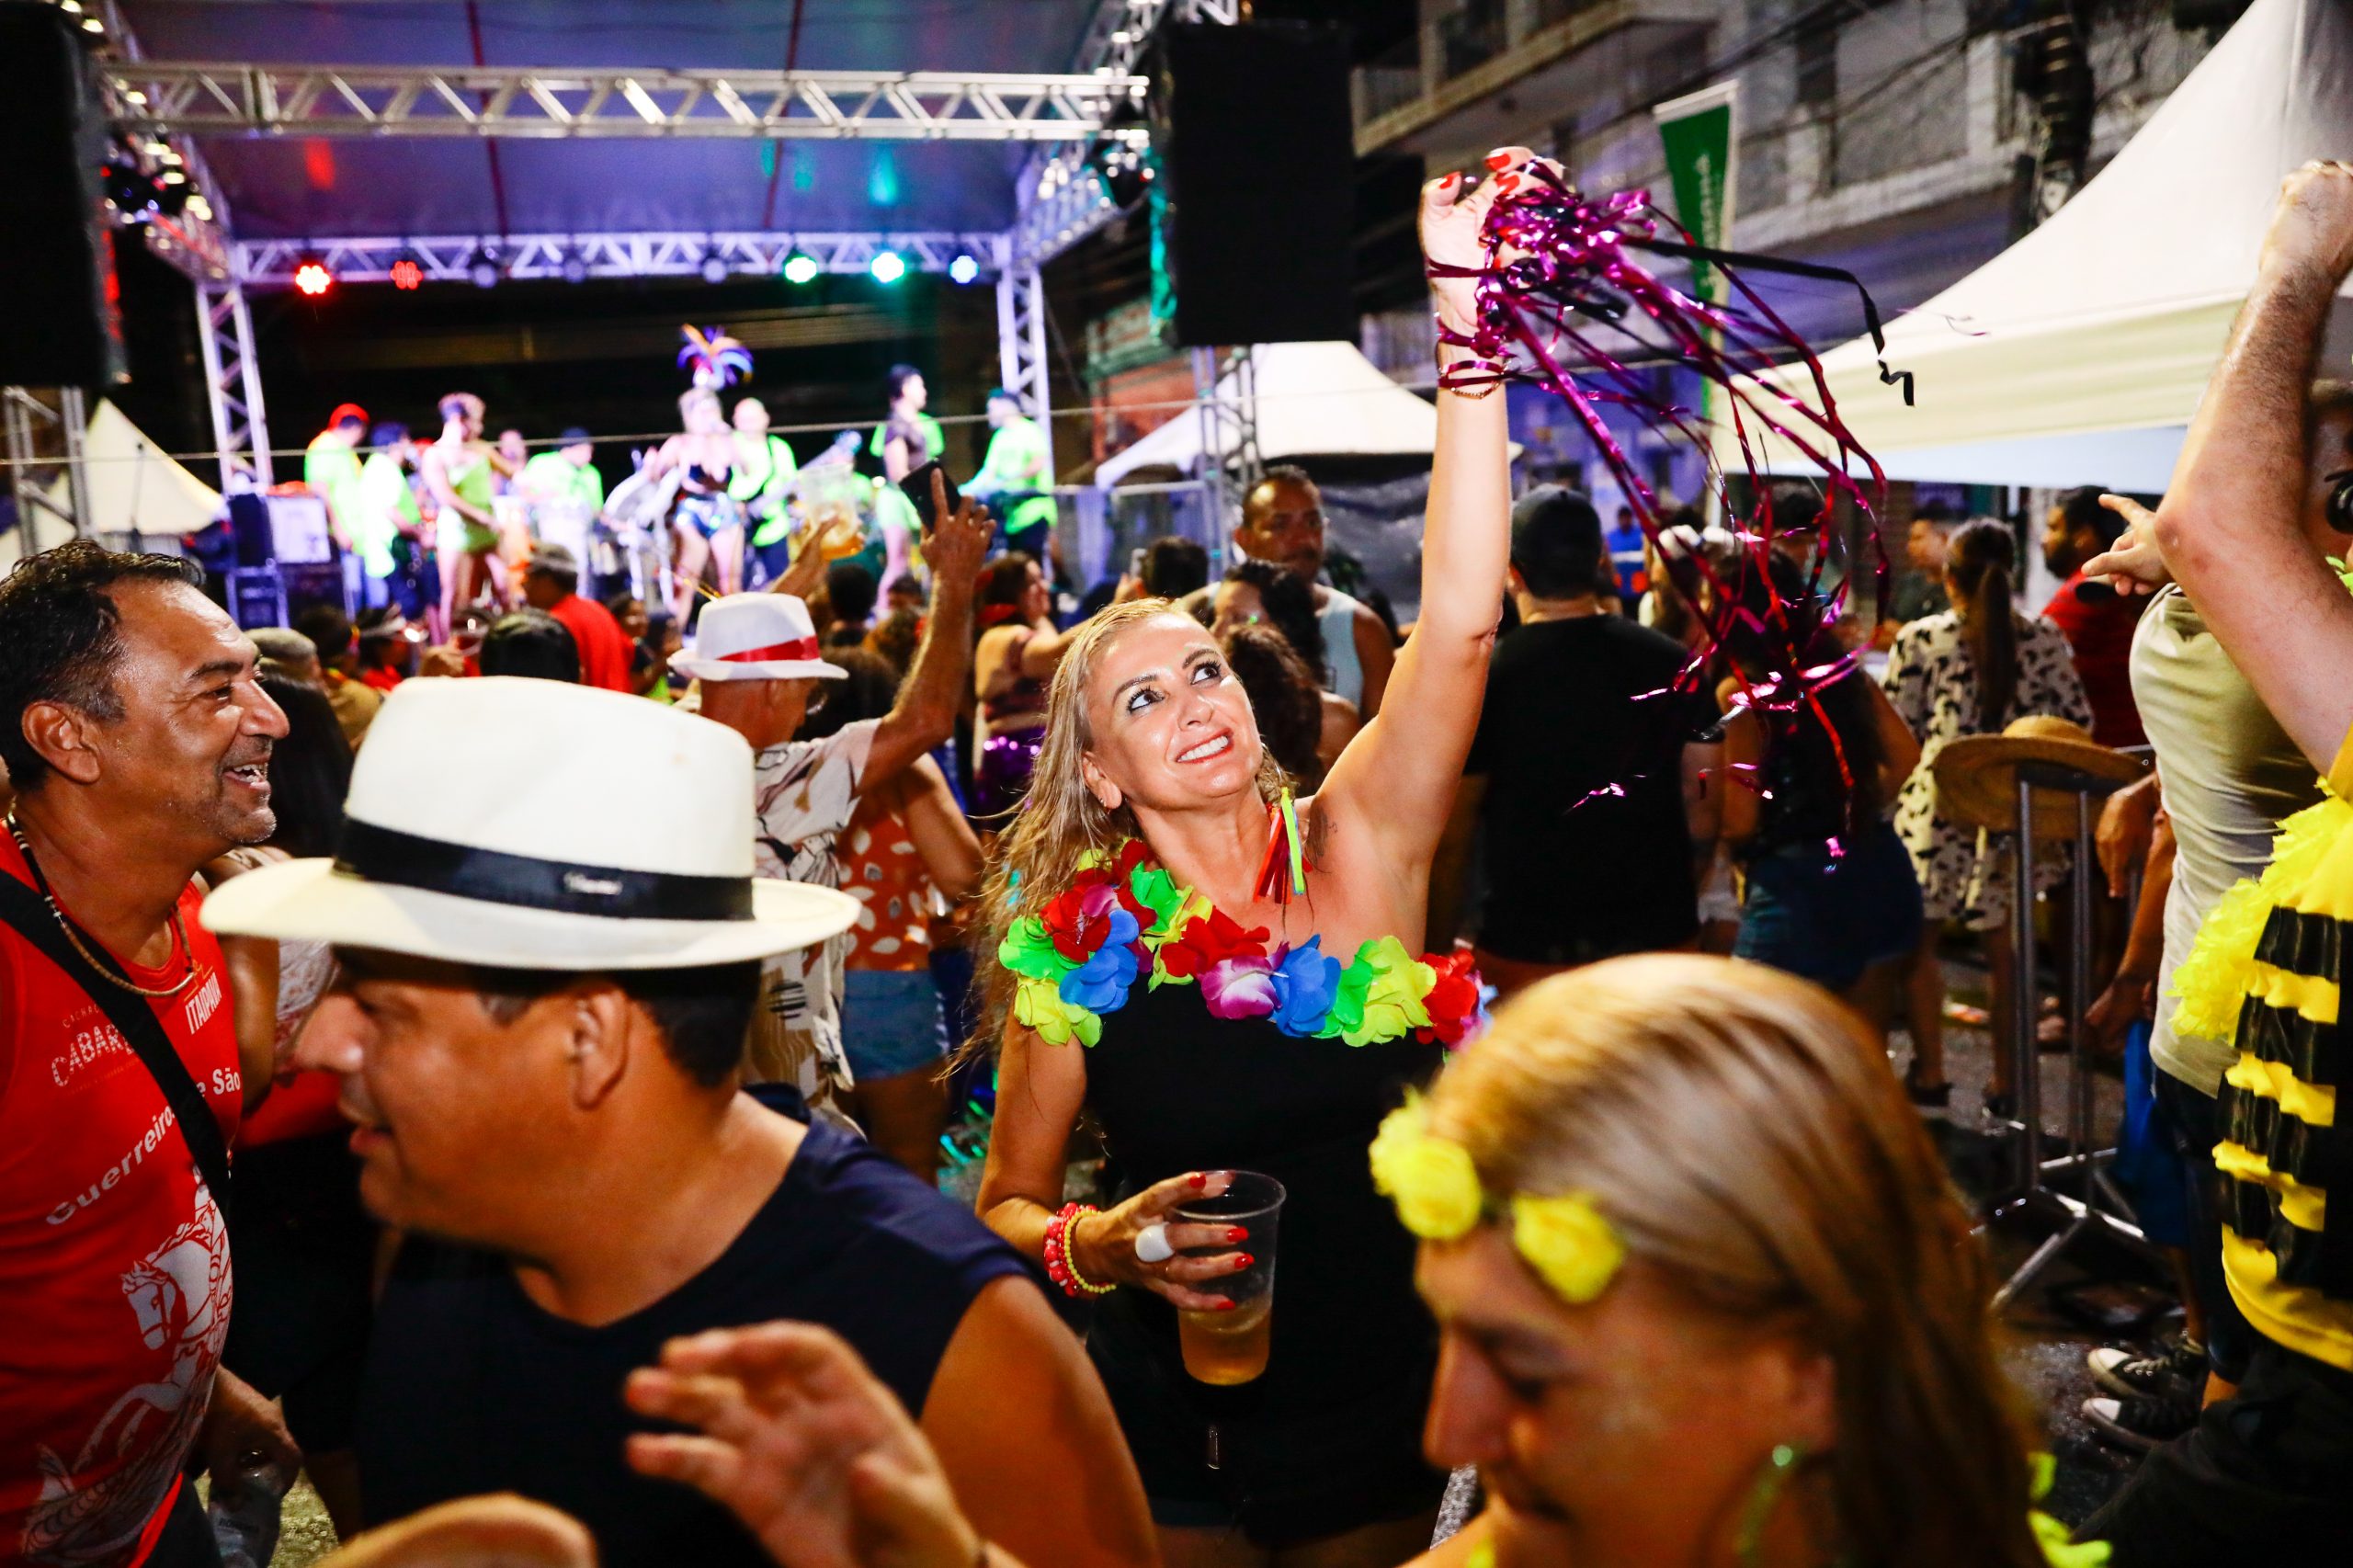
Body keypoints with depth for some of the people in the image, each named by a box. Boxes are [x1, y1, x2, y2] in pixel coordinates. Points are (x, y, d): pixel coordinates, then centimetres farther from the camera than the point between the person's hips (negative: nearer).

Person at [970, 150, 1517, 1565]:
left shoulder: (1355, 852, -12)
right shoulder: (1079, 943, -13)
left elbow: (1461, 621, -25)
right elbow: (1007, 1202, -2)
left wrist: (1467, 318, -29)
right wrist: (1094, 1247, -24)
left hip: (1384, 1408, 2)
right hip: (1175, 1434, -1)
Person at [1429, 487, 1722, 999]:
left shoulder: (1482, 678, -12)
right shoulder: (1675, 664, -1)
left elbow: (1452, 839, -11)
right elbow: (1705, 811, 5)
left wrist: (1439, 943, 0)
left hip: (1527, 948, -3)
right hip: (1659, 937, 3)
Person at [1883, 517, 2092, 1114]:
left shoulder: (1920, 639, -5)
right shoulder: (2045, 639, 2)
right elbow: (2078, 722, 5)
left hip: (1938, 808, -3)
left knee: (1920, 938, 11)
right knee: (2007, 944, 11)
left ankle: (1929, 1072, 14)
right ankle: (2007, 1081, 18)